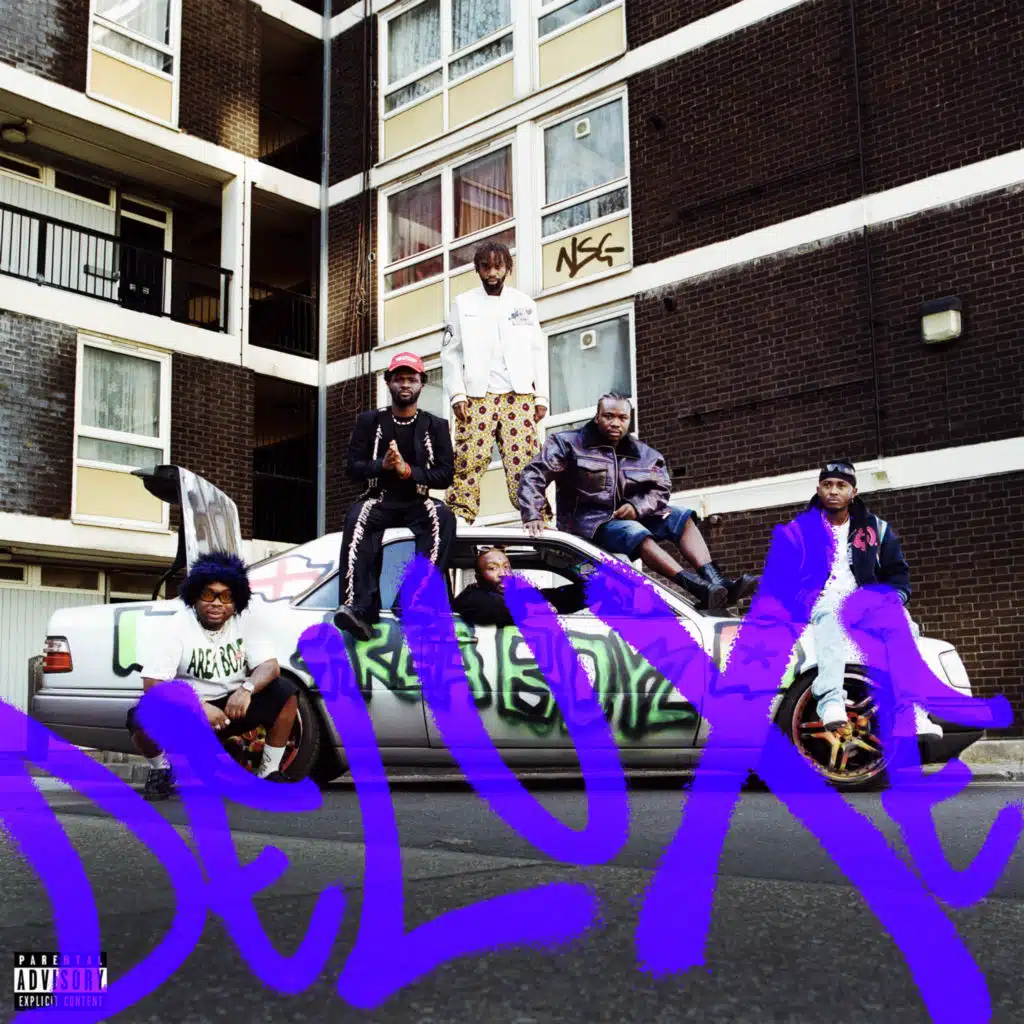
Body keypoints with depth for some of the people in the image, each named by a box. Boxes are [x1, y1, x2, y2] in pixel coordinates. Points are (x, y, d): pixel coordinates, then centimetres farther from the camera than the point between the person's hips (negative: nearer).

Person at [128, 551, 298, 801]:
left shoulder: (245, 622, -4)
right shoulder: (172, 628, -14)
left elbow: (270, 666, -11)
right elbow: (153, 684, -22)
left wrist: (247, 688, -34)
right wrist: (199, 707, -35)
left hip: (231, 707, 3)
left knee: (285, 692, -19)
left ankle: (270, 772, -3)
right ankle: (161, 770, 1)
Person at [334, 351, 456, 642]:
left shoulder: (435, 426, 10)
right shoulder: (370, 421, 11)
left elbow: (445, 475, 1)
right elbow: (353, 468, 5)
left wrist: (408, 470, -16)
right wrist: (383, 465, -16)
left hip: (418, 503, 0)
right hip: (379, 500, 0)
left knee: (443, 517, -34)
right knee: (357, 519, -35)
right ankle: (361, 608, -47)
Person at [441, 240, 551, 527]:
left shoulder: (524, 304, 17)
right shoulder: (463, 304, 13)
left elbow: (539, 352, 15)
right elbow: (450, 352, 8)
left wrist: (541, 397, 5)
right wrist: (457, 395, -4)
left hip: (519, 396, 1)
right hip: (477, 397, -1)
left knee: (524, 460, -8)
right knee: (470, 459, -11)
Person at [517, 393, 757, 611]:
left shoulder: (642, 454, 12)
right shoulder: (570, 444, -1)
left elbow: (661, 489, 5)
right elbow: (534, 475, -10)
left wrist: (637, 507, -17)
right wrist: (532, 516, -25)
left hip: (629, 518, 6)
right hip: (587, 522, -6)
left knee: (681, 517, -12)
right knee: (636, 534, -34)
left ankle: (717, 583, -32)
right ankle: (705, 591, -52)